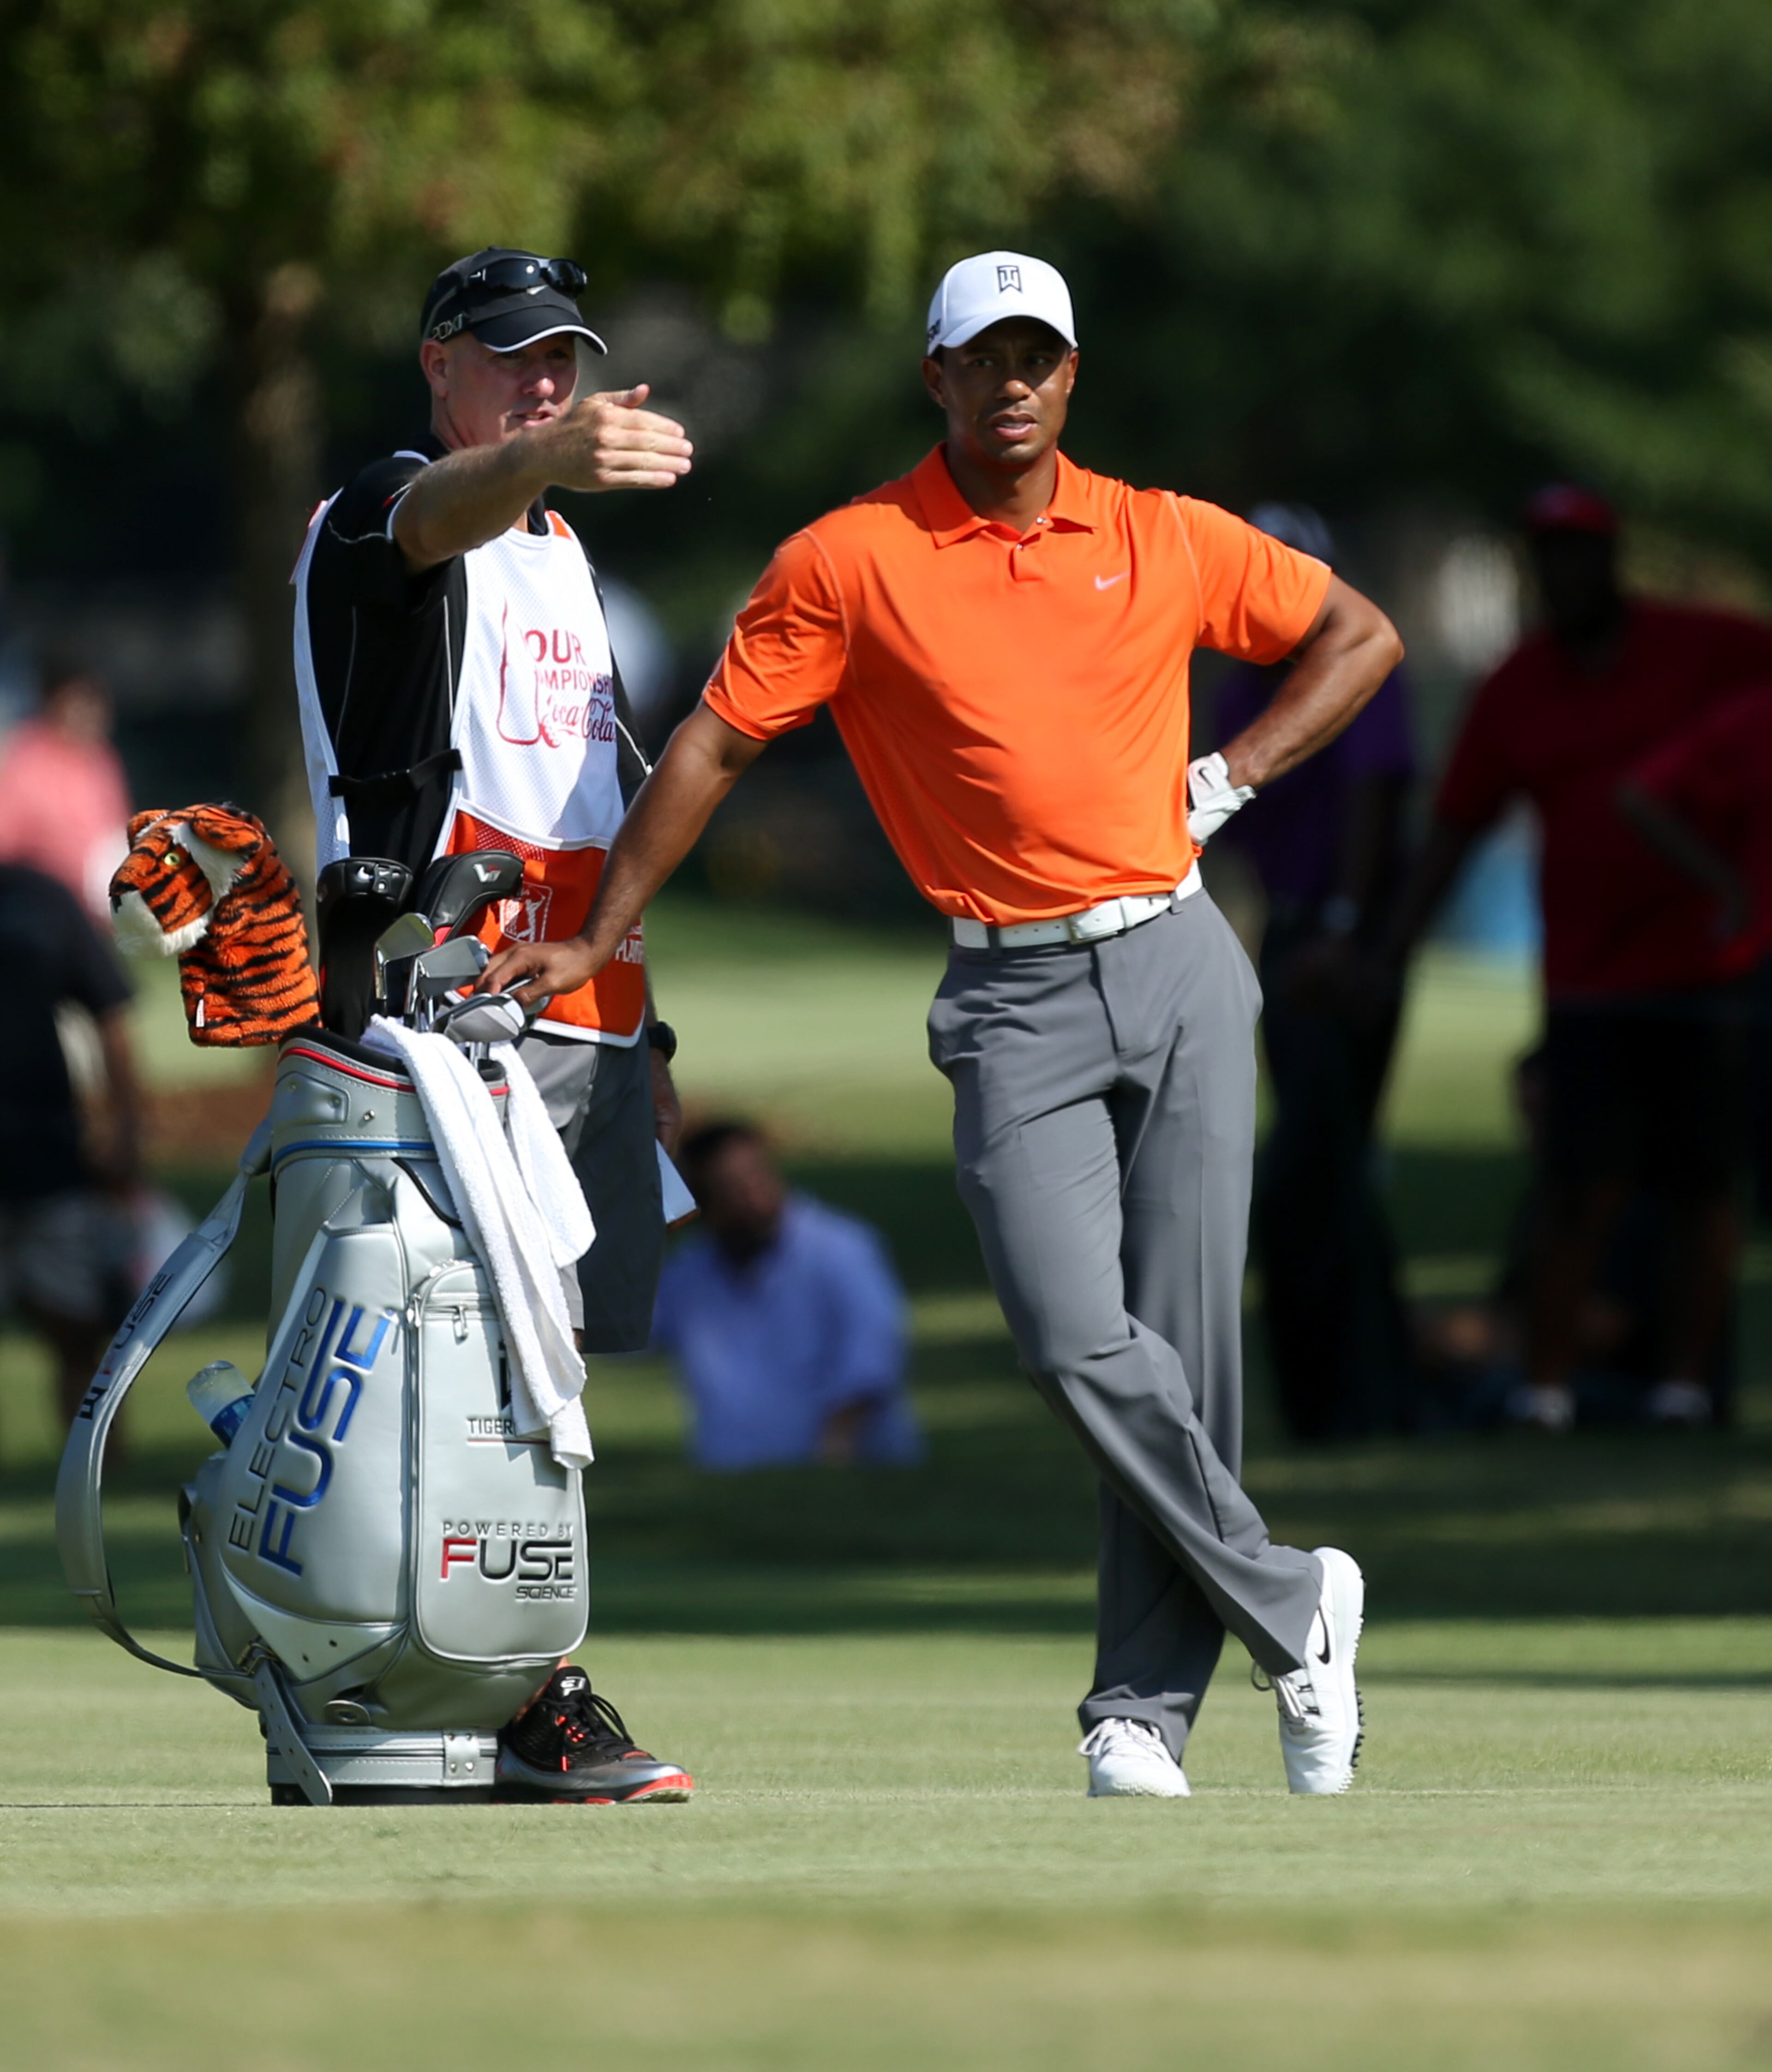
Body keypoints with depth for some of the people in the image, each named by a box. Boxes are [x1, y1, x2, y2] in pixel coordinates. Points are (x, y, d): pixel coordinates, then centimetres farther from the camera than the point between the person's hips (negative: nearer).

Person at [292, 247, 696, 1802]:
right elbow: (444, 509, -30)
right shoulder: (382, 517, -3)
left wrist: (644, 1031, 24)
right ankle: (534, 1696, -19)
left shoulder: (562, 553, 23)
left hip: (583, 1022, 8)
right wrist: (543, 459, -53)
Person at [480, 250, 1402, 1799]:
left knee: (1184, 1349, -2)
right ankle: (1290, 1609, 0)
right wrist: (596, 941, 0)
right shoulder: (850, 561, 1)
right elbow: (715, 745, 2)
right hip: (1015, 1000, -2)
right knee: (1079, 1343, -17)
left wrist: (1227, 780, 7)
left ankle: (1145, 1710, 7)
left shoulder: (1166, 540, 8)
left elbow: (1361, 637, 20)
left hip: (1178, 965, 2)